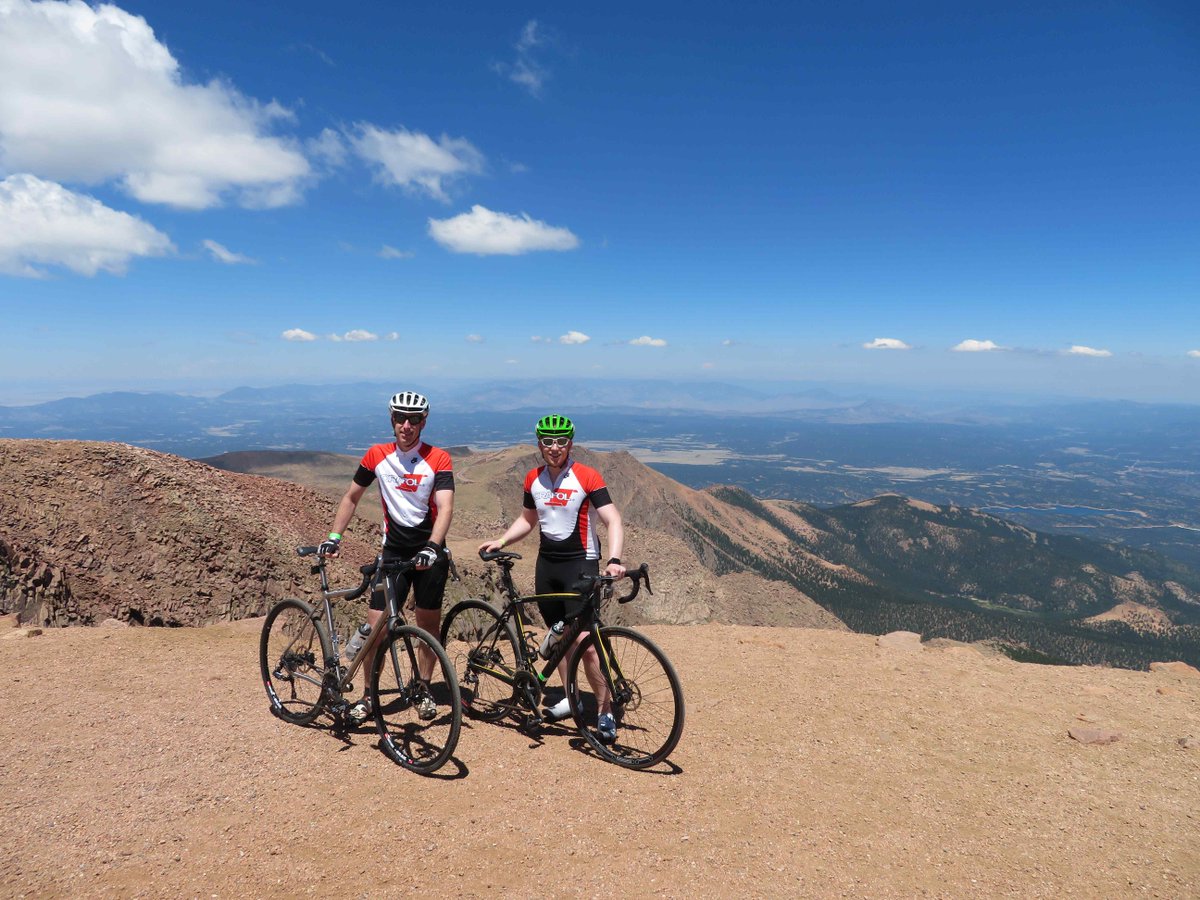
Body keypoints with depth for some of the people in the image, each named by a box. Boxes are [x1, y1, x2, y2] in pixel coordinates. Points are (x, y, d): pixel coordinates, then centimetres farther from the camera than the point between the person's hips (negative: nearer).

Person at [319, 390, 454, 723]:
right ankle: (368, 695, 16)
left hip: (429, 552, -1)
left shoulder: (438, 459, -10)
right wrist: (334, 537, 2)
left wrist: (432, 547, -36)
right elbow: (351, 498, 10)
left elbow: (445, 508, -21)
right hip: (393, 552, 2)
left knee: (428, 623, 8)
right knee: (376, 625, -4)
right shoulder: (377, 456, -2)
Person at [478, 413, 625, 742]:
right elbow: (528, 519, 20)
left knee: (585, 640, -13)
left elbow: (613, 521, -20)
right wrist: (501, 541, 5)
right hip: (547, 561, 6)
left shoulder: (587, 477, -12)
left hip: (580, 562, -6)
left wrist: (614, 560, -34)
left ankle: (606, 711, 0)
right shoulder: (534, 479, 6)